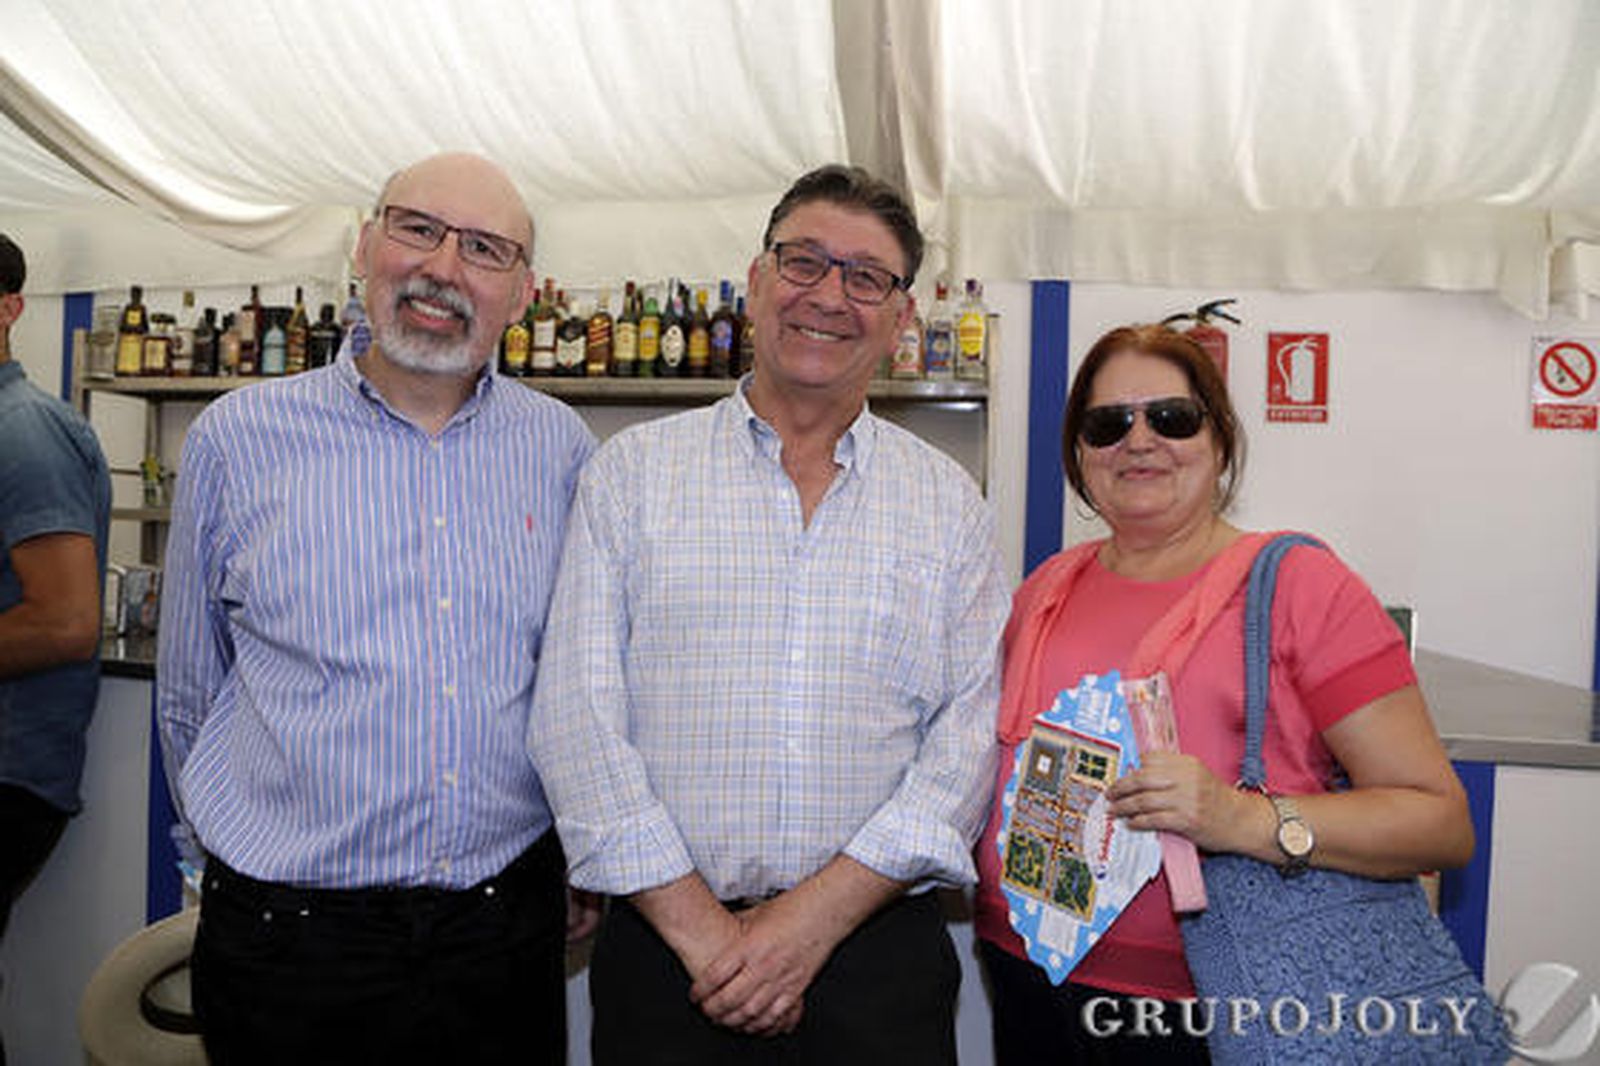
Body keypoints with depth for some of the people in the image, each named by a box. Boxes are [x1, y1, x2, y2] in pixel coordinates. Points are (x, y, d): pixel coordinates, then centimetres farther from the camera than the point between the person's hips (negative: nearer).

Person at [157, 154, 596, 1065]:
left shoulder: (561, 449, 1)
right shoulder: (238, 438, -3)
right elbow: (190, 691, 7)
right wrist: (260, 849, 11)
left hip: (510, 922, 2)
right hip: (287, 935, -1)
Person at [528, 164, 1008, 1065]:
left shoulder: (950, 504, 4)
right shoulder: (633, 470, 2)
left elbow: (975, 732, -3)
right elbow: (576, 718, -4)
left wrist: (816, 918, -12)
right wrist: (701, 929, -11)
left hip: (880, 953, 1)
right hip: (664, 952, 0)